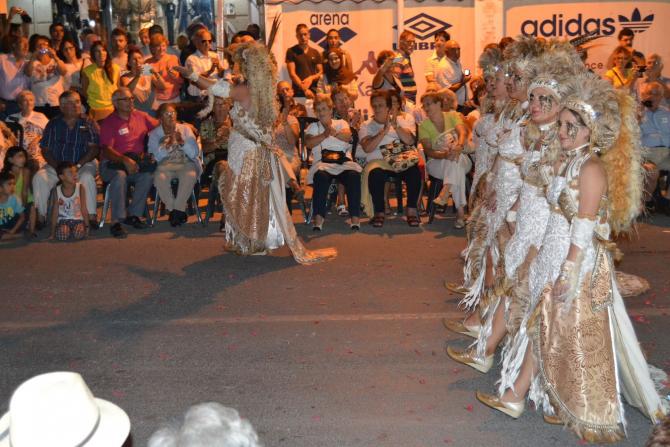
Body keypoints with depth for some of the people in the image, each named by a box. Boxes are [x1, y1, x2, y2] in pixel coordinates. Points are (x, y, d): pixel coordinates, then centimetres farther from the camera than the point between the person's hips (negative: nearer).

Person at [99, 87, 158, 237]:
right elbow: (106, 150, -13)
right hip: (114, 163, -3)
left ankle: (133, 214, -16)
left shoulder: (141, 116, 13)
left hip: (138, 161, 4)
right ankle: (117, 221, -31)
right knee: (120, 176, -37)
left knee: (148, 175, -28)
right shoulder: (108, 122, -2)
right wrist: (125, 160, -29)